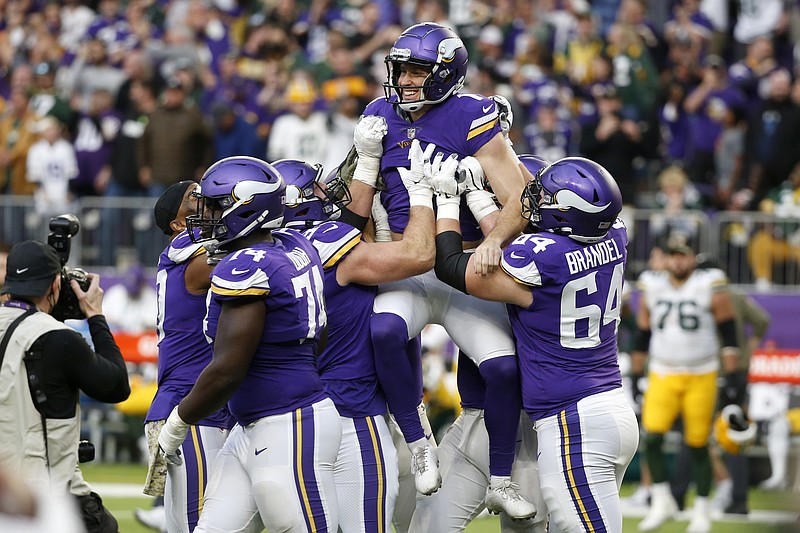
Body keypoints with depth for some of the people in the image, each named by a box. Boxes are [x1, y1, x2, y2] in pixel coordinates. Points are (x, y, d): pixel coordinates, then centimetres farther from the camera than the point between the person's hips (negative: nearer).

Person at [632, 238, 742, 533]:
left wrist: (733, 376, -8)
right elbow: (643, 335, 14)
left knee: (698, 445, 0)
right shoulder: (653, 288, 6)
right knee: (652, 437, -16)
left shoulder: (710, 288, -5)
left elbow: (729, 335, -3)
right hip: (662, 376, 2)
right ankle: (661, 502, -2)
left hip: (700, 378, -2)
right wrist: (635, 375, 14)